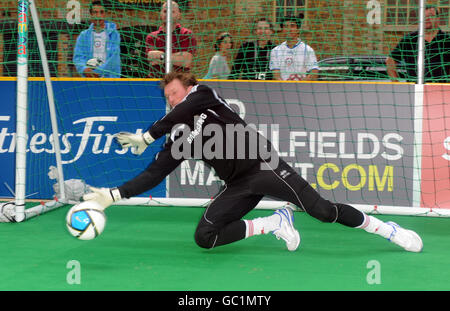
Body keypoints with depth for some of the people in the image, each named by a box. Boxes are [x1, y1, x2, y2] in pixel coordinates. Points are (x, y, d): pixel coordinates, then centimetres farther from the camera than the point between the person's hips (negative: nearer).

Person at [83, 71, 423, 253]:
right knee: (204, 236, -13)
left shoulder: (204, 94, 4)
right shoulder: (178, 138, 16)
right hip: (238, 186, 6)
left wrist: (146, 136, -10)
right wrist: (113, 194, -1)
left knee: (321, 209, -18)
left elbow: (186, 109, -17)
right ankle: (273, 223, -1)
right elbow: (153, 174, 10)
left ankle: (385, 228, 0)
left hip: (264, 165, -6)